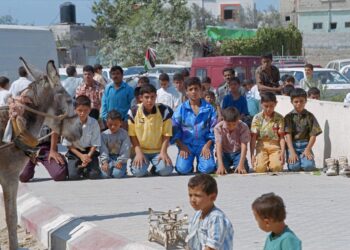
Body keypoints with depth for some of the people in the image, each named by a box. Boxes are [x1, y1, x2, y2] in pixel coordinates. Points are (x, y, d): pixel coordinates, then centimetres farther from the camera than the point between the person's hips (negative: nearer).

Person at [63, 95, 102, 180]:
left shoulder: (94, 123, -11)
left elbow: (95, 144, -5)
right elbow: (69, 145, -6)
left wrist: (88, 156, -19)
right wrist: (81, 156, -15)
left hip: (89, 152, 1)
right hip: (75, 152, -1)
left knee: (94, 175, -20)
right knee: (73, 176, -21)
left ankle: (85, 169, 15)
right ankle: (80, 169, 15)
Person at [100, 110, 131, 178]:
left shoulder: (124, 134, -5)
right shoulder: (104, 134, -2)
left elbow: (125, 150, -9)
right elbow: (103, 150, -7)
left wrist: (120, 161, -19)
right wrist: (104, 162, -21)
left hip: (120, 158, -1)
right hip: (109, 158, 1)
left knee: (117, 174, -28)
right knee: (105, 173, -26)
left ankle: (123, 171, 9)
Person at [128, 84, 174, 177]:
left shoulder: (164, 111, -7)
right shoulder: (133, 112, -8)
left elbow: (166, 134, -2)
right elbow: (132, 135, -2)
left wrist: (163, 152, -13)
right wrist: (138, 153, -11)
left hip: (158, 150, 1)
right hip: (141, 150, -1)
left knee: (166, 169, -26)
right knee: (138, 171, -26)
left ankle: (155, 168, 11)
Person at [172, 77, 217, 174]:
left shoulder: (209, 108, 4)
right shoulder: (181, 109, 3)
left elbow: (213, 129, 3)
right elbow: (175, 129, 2)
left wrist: (207, 146, -8)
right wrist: (181, 146, -8)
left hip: (203, 145, 0)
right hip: (186, 144, 0)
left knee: (207, 168, -21)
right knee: (183, 169, -21)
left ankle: (201, 162, 15)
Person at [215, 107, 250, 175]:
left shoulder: (243, 127, -18)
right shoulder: (218, 128, -17)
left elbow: (244, 146, -23)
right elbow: (218, 146, -24)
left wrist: (241, 165, -36)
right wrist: (220, 165, -37)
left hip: (238, 153, 0)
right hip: (224, 153, 0)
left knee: (243, 171, -26)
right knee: (221, 171, -26)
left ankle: (235, 167, 11)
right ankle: (229, 167, 11)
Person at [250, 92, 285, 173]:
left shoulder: (279, 118, 3)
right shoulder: (257, 118, 2)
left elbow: (281, 137, 1)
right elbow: (253, 138, -1)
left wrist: (282, 152, -11)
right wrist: (252, 155, -8)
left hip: (275, 146, 0)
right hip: (261, 146, 0)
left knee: (277, 167, -26)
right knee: (260, 168, -24)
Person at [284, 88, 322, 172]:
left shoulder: (310, 116, 6)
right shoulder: (289, 117, 4)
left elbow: (313, 135, 2)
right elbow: (288, 135, -5)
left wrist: (308, 150, -13)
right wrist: (292, 152, -17)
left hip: (305, 145, 1)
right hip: (292, 146, -1)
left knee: (308, 166, -26)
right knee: (294, 166, -25)